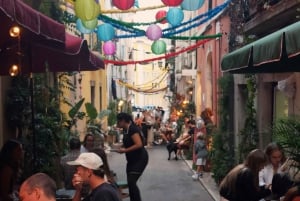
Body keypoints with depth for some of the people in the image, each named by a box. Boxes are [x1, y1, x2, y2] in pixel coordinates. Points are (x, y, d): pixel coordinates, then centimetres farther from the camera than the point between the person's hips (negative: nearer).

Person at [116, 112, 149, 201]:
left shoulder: (132, 129, -19)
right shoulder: (126, 130, 8)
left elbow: (139, 144, -27)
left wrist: (125, 150, -22)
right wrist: (122, 148, 2)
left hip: (140, 159, -9)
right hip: (132, 159, 10)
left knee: (131, 182, -16)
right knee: (130, 182, 10)